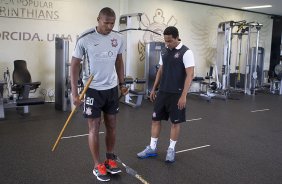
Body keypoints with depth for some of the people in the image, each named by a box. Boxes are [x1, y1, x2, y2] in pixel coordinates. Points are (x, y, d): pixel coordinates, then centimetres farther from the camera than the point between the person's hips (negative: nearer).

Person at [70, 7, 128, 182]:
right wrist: (74, 92, -11)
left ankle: (110, 159, 29)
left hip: (112, 88, 4)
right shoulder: (85, 39, -14)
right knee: (94, 128, 3)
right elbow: (75, 64, -8)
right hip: (92, 90, -4)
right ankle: (97, 166, 17)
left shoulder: (118, 38, 0)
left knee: (112, 126, 12)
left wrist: (122, 83, 13)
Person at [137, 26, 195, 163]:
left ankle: (171, 149, 20)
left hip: (177, 94, -6)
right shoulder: (164, 51, 8)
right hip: (162, 92, 6)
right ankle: (152, 148, 20)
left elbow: (190, 75, -16)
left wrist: (183, 95, -21)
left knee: (175, 122, 5)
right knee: (155, 119, 8)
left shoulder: (186, 52, -12)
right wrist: (154, 88, 14)